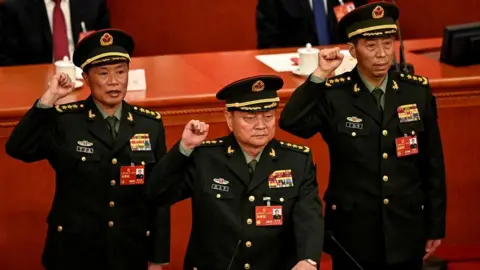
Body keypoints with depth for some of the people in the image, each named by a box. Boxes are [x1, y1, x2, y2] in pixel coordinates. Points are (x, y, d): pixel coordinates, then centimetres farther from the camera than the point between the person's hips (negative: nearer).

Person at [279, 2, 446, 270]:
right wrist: (319, 75, -26)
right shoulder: (333, 94, -8)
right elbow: (291, 123, -25)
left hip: (406, 231, 2)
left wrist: (435, 226, 5)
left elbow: (433, 164, 3)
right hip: (353, 232, -2)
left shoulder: (418, 91, -1)